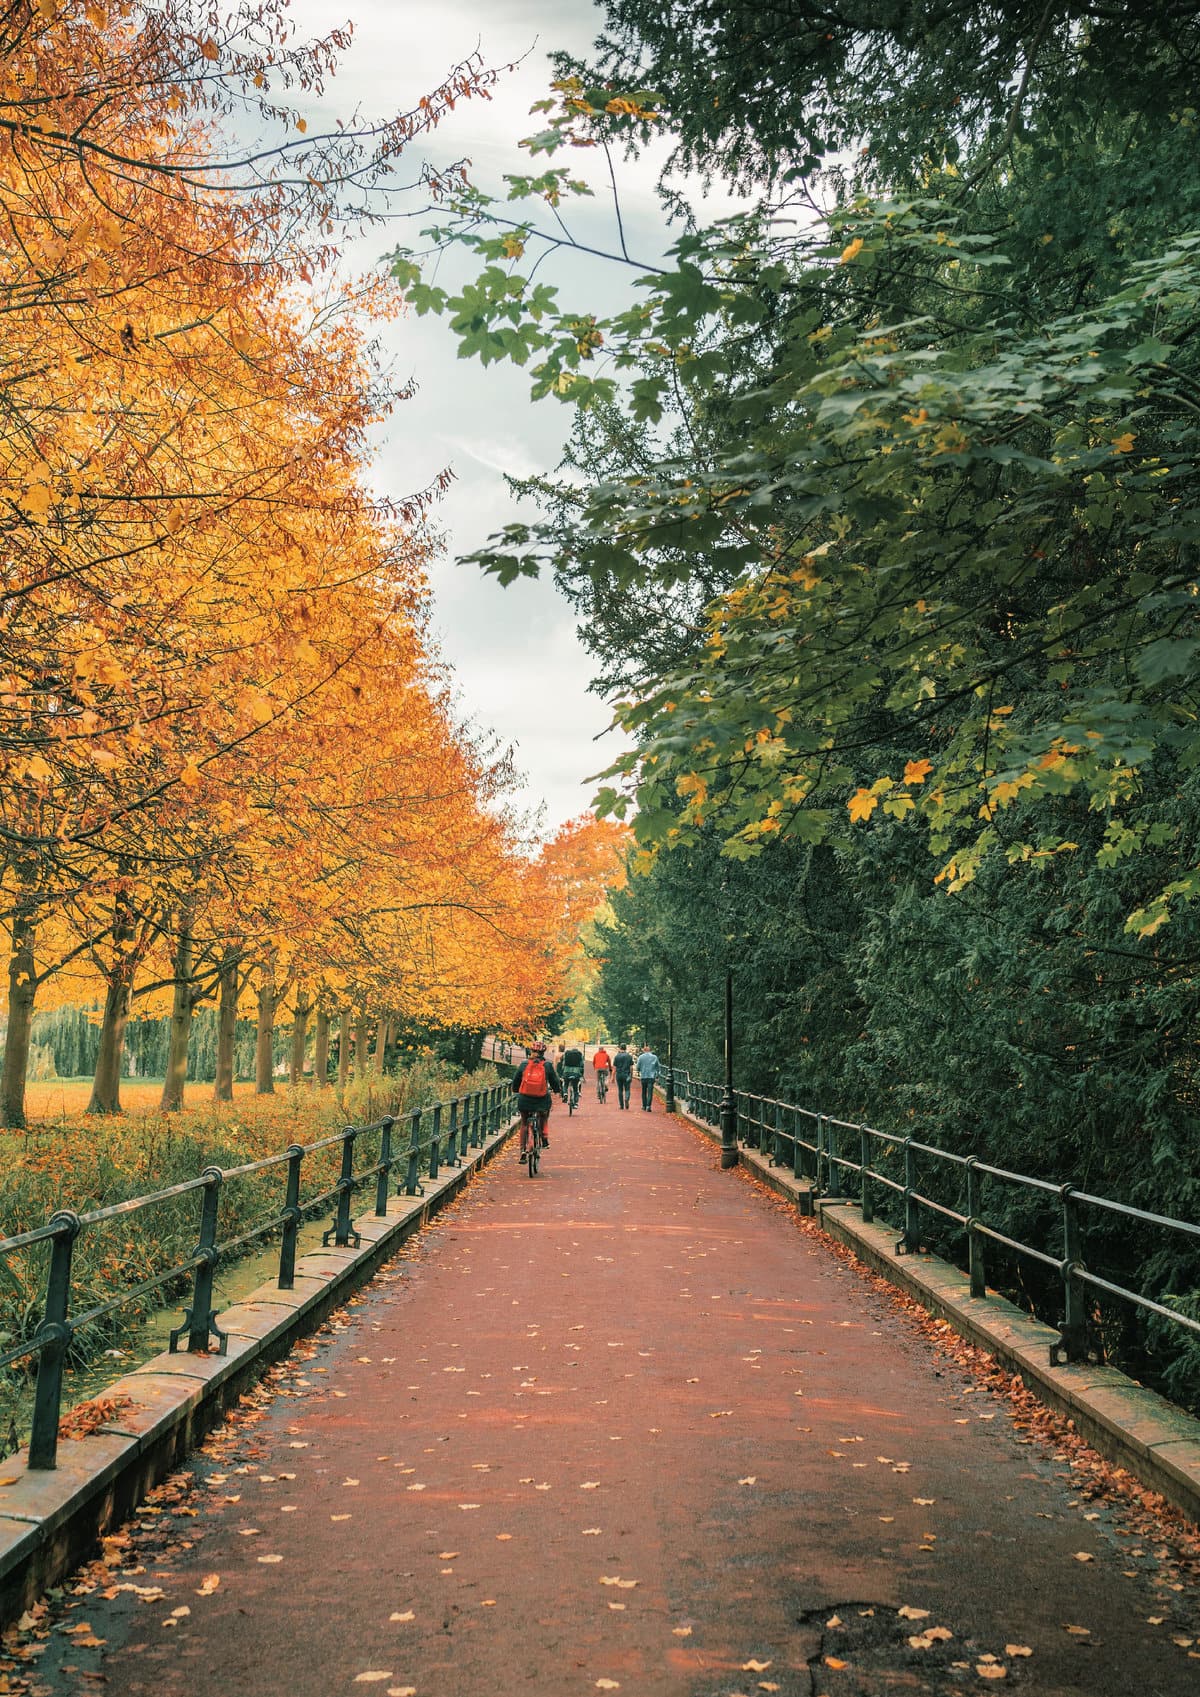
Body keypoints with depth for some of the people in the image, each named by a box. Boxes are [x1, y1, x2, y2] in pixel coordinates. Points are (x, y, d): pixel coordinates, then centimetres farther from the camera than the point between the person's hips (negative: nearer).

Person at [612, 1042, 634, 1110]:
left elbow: (614, 1068, -2)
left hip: (619, 1075, 1)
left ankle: (621, 1105, 12)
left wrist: (613, 1077, 3)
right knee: (627, 1089, 4)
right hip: (627, 1075, -1)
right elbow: (631, 1067, 0)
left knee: (620, 1090, 10)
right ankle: (626, 1099, -24)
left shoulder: (616, 1056, -1)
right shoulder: (629, 1056, 0)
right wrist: (631, 1076, 7)